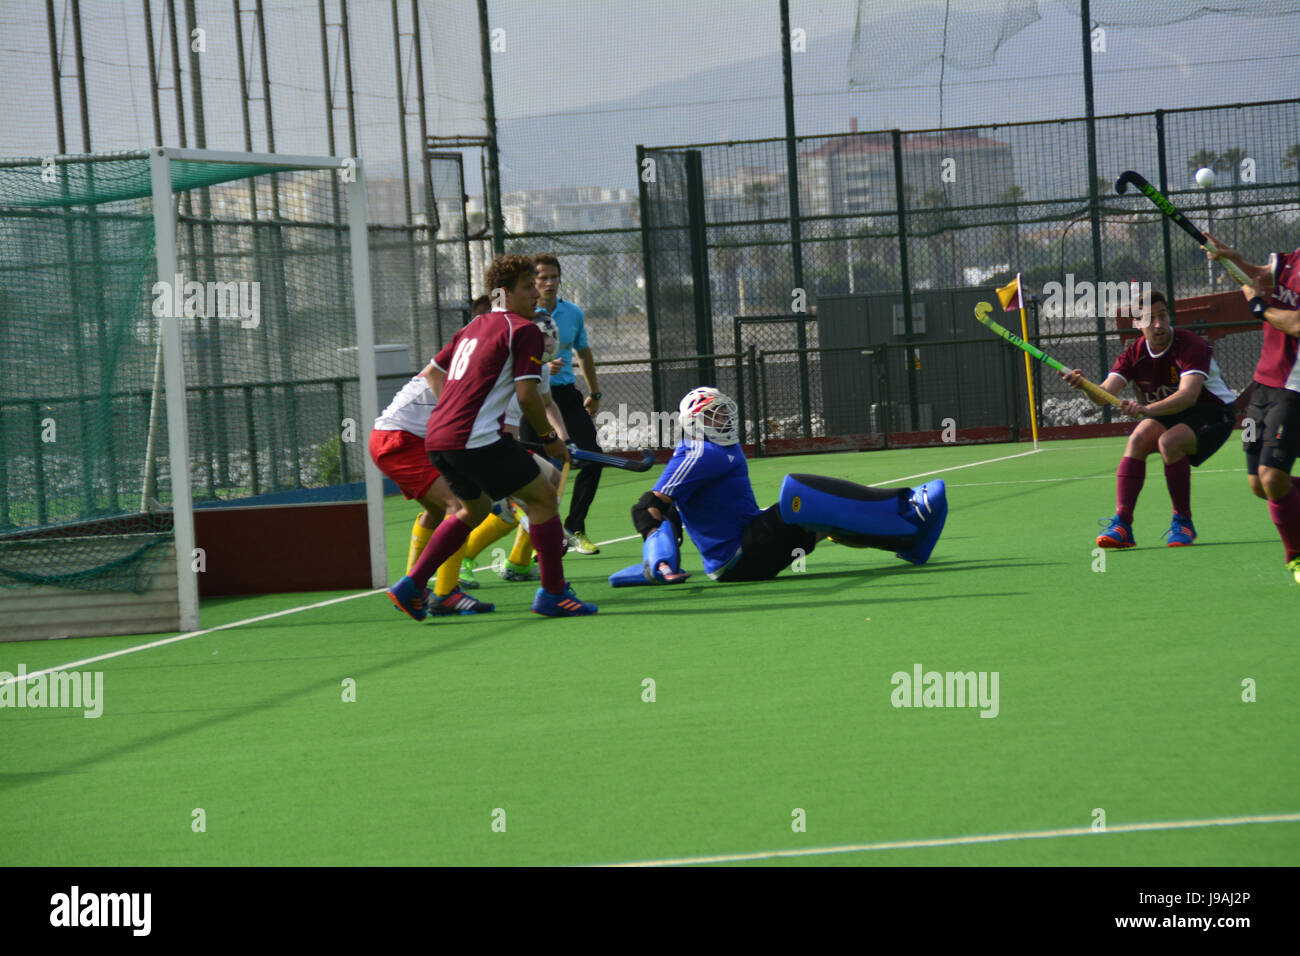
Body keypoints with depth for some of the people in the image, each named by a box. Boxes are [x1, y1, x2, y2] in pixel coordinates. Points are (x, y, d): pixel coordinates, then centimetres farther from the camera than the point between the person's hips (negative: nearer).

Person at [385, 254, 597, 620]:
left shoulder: (475, 326, 21)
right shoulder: (524, 330, -5)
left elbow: (434, 371, 29)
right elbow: (527, 396, -12)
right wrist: (549, 438, 1)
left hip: (437, 438, 9)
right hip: (476, 441, -9)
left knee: (475, 508, 27)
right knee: (543, 497, 2)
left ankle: (411, 586, 22)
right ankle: (552, 594, 1)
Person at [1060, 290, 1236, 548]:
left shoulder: (1191, 346, -23)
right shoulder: (1134, 355, -6)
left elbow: (1188, 395, -37)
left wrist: (1147, 409, -52)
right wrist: (1084, 385, -40)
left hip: (1213, 412, -5)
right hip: (1167, 414, 5)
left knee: (1169, 442, -32)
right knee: (1138, 440, -23)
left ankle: (1183, 522, -17)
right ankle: (1122, 523, -28)